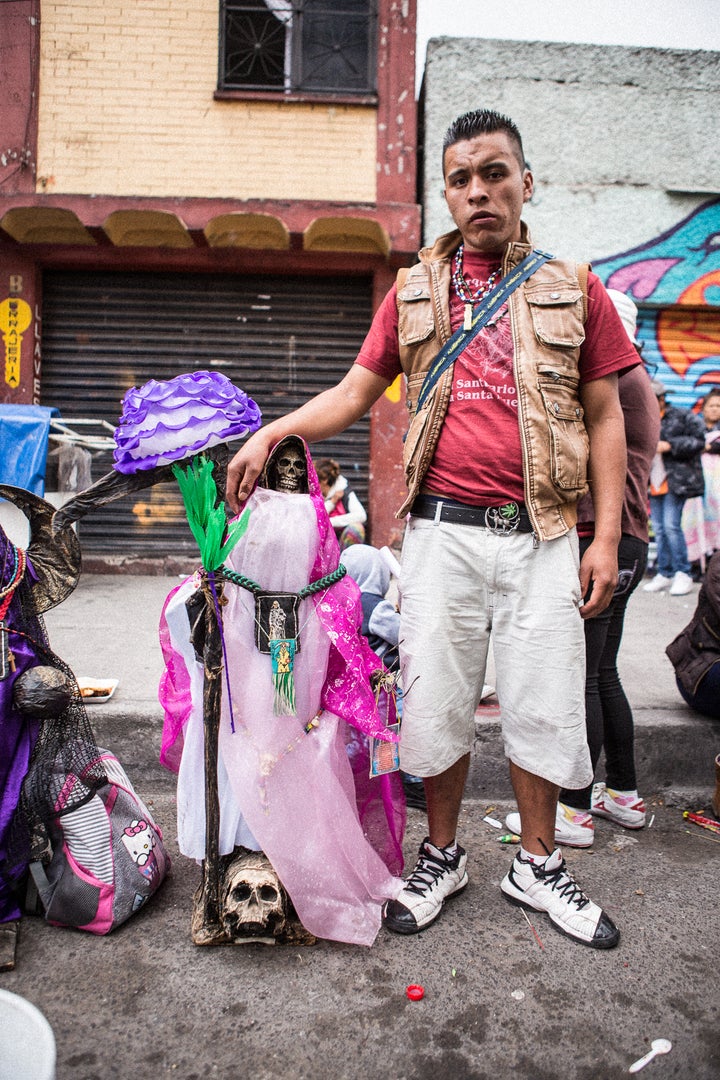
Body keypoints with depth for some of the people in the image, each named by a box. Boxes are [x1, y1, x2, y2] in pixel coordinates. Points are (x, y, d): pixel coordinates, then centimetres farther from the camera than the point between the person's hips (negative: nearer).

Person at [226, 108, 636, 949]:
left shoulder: (571, 292, 8)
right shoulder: (415, 292, 11)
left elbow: (604, 419, 5)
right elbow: (354, 393, 11)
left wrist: (606, 537, -2)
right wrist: (271, 431, -5)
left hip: (539, 534, 0)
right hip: (441, 531, 1)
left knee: (542, 701, 7)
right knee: (436, 700, 6)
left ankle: (537, 866, 28)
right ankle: (442, 857, 28)